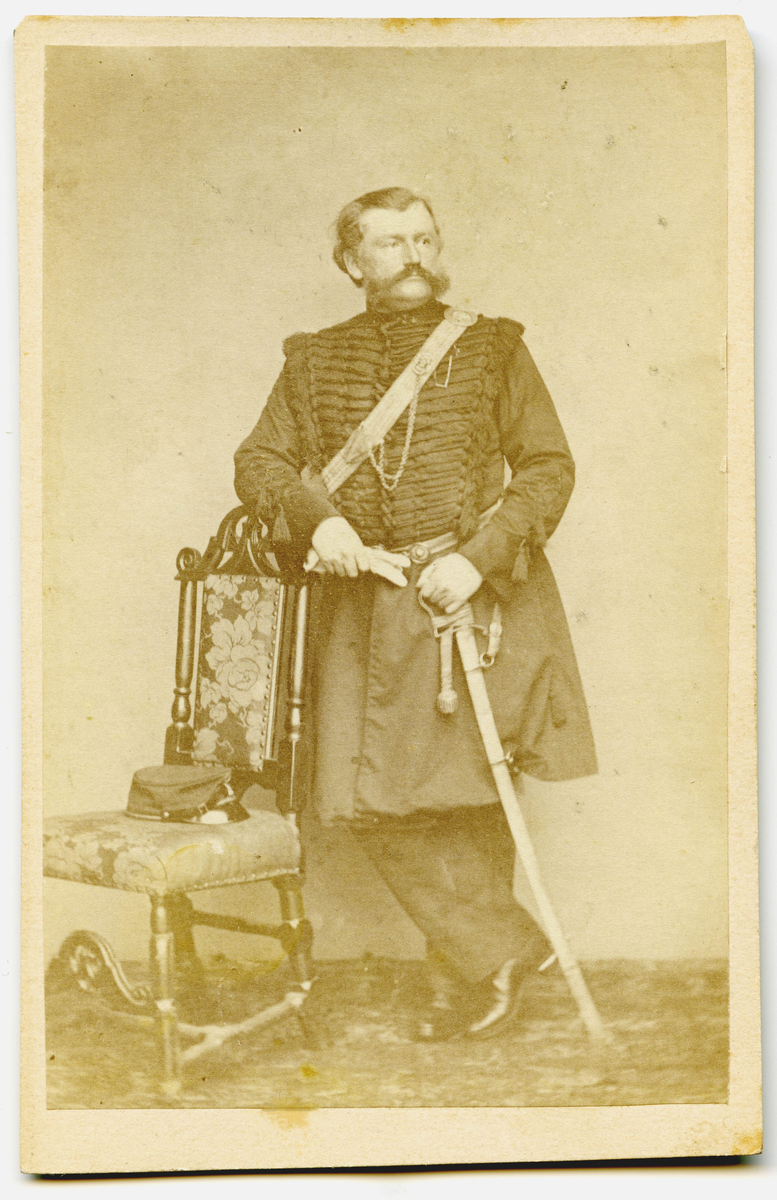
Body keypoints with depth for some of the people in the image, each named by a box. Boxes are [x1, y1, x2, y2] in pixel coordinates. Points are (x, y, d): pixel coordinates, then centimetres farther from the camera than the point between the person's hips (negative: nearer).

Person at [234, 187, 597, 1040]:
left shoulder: (492, 348, 5)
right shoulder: (316, 361, 10)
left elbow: (549, 466, 1)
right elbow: (258, 460, 11)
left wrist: (478, 558, -12)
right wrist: (315, 516, -10)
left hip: (476, 595, -2)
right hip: (365, 603, 2)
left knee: (472, 802, 3)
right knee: (373, 801, -5)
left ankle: (461, 975, 20)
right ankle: (502, 948, 11)